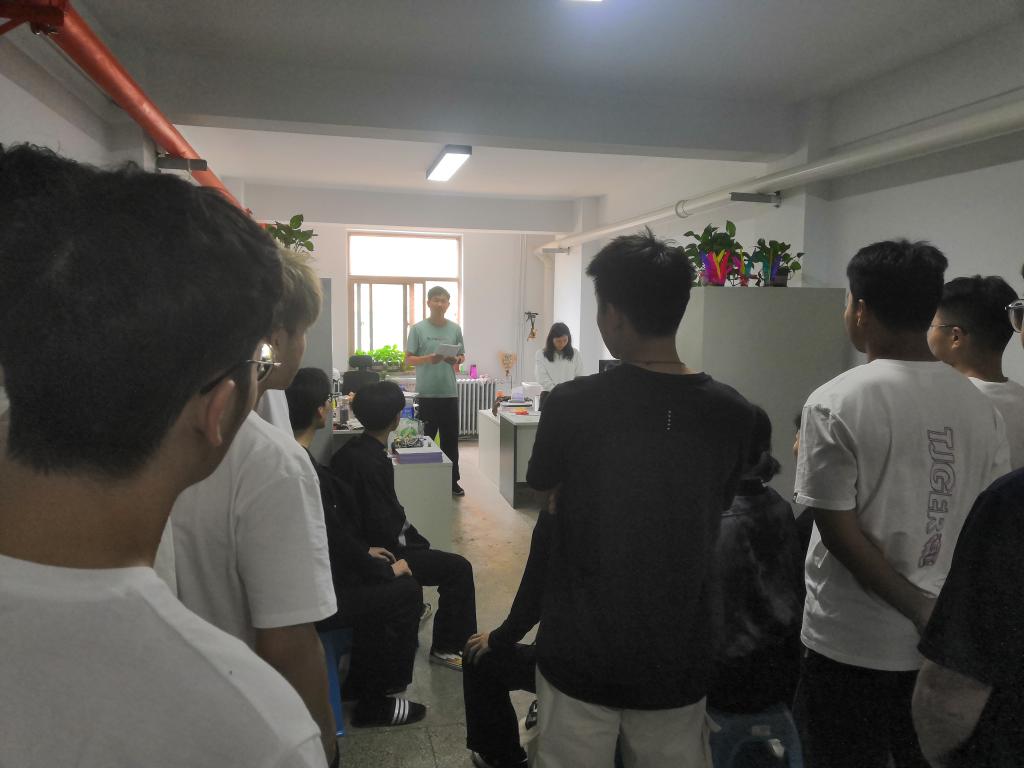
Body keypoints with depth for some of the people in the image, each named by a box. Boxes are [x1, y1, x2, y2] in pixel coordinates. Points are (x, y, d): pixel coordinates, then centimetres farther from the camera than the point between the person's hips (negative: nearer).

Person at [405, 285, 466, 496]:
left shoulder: (455, 329, 8)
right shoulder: (418, 329, 0)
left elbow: (462, 356, 13)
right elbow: (408, 359, -1)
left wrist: (456, 360, -10)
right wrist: (429, 359, -18)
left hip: (449, 392, 2)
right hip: (425, 392, -2)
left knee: (450, 439, 8)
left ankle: (452, 481, 18)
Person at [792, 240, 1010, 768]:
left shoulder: (835, 403, -17)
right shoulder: (980, 406, 0)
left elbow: (838, 530, -18)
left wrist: (920, 610, -9)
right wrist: (937, 613, 13)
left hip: (851, 643, -5)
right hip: (949, 641, 5)